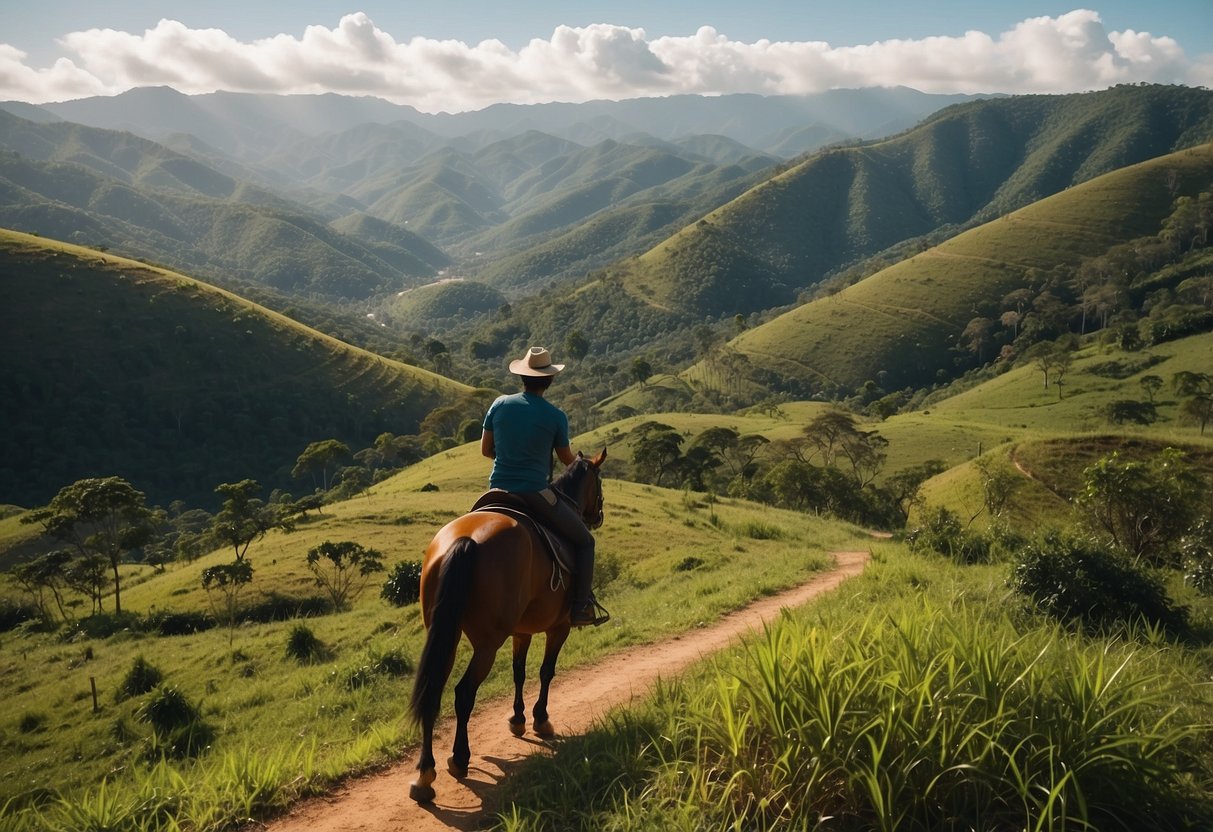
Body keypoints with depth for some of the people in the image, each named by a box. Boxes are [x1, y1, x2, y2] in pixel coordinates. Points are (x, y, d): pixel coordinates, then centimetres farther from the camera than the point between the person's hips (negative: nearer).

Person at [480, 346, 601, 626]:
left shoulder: (499, 405, 2)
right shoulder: (556, 416, -7)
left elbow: (485, 449, 9)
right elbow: (566, 458, 6)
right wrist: (579, 461, 30)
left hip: (498, 490, 5)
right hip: (536, 494, -4)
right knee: (584, 541, 13)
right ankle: (581, 607, 5)